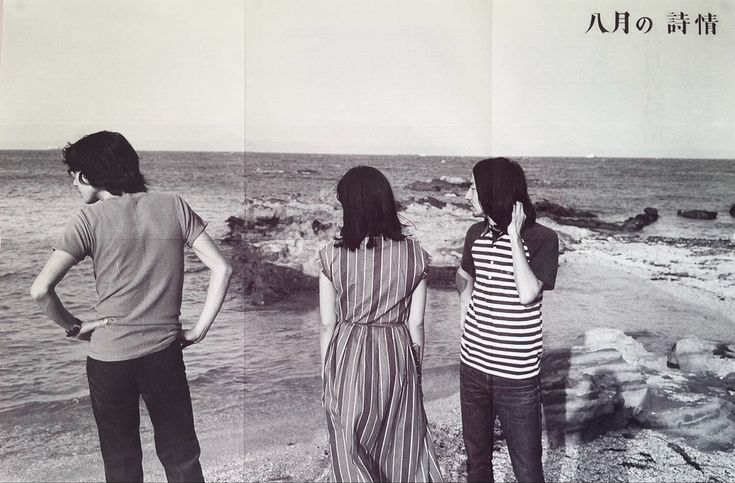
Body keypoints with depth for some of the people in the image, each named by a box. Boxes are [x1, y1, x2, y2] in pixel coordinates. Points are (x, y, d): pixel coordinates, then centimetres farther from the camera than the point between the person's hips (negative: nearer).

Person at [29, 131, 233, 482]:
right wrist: (199, 330, -2)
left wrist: (73, 326, 2)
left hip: (109, 357, -1)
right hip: (165, 351, 2)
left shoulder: (90, 219, -8)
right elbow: (221, 268, -8)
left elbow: (40, 289, -15)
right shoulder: (174, 207, -2)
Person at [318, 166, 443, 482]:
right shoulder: (413, 254, -7)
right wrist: (415, 367, 12)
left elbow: (328, 324, -6)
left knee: (350, 448, 16)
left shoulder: (333, 255, -12)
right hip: (397, 356, 2)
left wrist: (327, 373, 8)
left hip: (348, 359, -2)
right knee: (399, 448, 20)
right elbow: (415, 324, -3)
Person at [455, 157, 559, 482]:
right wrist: (465, 311, 7)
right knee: (476, 456, 20)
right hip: (473, 365, 5)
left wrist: (514, 236, -21)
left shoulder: (542, 239, -12)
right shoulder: (476, 234, 3)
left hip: (516, 374, -4)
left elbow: (527, 295, -26)